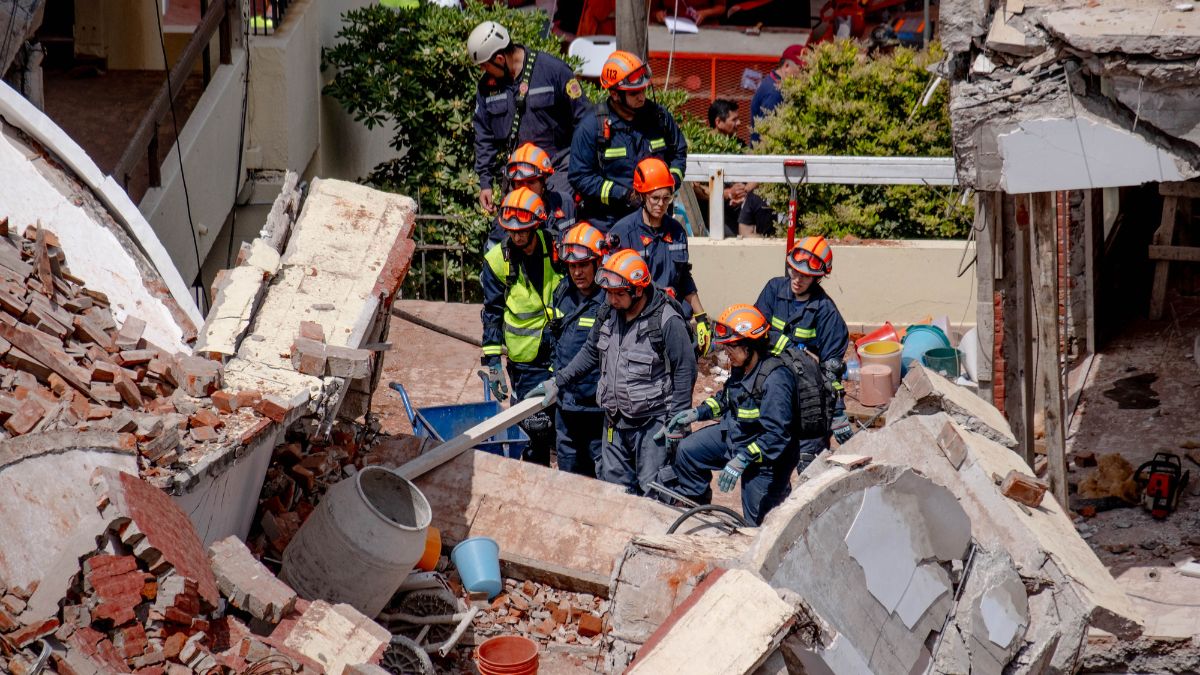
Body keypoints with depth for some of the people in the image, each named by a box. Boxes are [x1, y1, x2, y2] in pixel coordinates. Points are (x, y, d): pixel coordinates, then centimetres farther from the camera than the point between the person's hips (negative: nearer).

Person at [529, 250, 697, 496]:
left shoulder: (668, 322, -16)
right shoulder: (608, 315, 4)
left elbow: (685, 371, -12)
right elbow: (590, 353, 17)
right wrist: (557, 382, 10)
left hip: (652, 423, -7)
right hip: (615, 422, 7)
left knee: (652, 491, -7)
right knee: (614, 484, 12)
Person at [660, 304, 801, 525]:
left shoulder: (775, 379, -31)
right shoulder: (741, 366, -5)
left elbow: (776, 435, -33)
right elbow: (728, 398, 16)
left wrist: (742, 460, -35)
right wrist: (697, 413, 5)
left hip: (765, 455, -8)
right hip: (734, 435, 8)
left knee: (756, 522, 0)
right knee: (688, 451, 6)